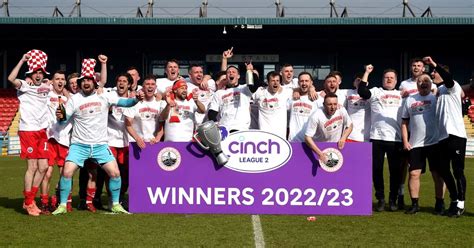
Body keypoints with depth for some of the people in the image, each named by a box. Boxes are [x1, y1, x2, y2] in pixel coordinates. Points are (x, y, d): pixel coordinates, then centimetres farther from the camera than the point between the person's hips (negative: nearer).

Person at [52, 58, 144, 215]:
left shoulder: (104, 96, 0)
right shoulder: (74, 99, -1)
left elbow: (124, 102, -7)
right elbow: (65, 117, -3)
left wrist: (136, 99, -26)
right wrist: (61, 116, -26)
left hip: (100, 145, 1)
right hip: (79, 145, -1)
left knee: (115, 173, -8)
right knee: (67, 172, -13)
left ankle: (115, 204, 10)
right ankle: (62, 205, 3)